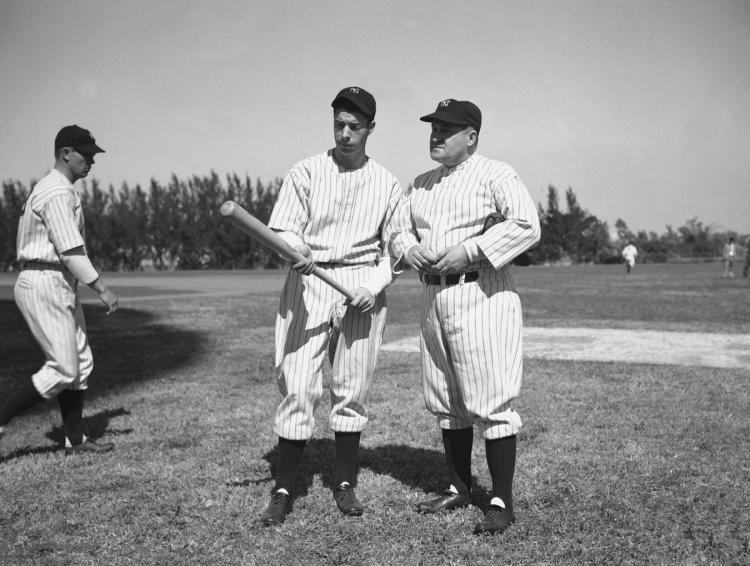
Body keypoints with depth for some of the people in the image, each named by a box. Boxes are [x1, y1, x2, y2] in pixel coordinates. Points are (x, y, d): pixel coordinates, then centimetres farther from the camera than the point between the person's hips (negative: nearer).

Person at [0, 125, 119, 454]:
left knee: (80, 363, 11)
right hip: (45, 286, -11)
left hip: (61, 288, 11)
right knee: (63, 370, -8)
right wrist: (102, 290, -21)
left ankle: (75, 441, 16)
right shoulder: (58, 193, -15)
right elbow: (70, 251, -22)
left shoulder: (55, 190, 18)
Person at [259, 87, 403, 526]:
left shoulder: (387, 184, 7)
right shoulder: (305, 173, 4)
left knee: (353, 388, 5)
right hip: (307, 282, -1)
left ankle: (345, 484, 19)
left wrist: (375, 285, -9)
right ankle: (284, 490, 3)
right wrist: (296, 249, -25)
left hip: (363, 286, 1)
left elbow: (395, 249, 8)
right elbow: (284, 231, -2)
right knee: (298, 387, -6)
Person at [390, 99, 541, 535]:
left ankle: (503, 502, 3)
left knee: (491, 400, -7)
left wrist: (470, 251, -21)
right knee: (445, 400, 14)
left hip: (481, 295, -8)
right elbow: (398, 228, 23)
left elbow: (527, 225, -18)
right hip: (433, 296, 8)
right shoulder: (422, 183, 17)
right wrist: (407, 249, -1)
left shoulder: (494, 175, -6)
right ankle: (460, 489, 27)